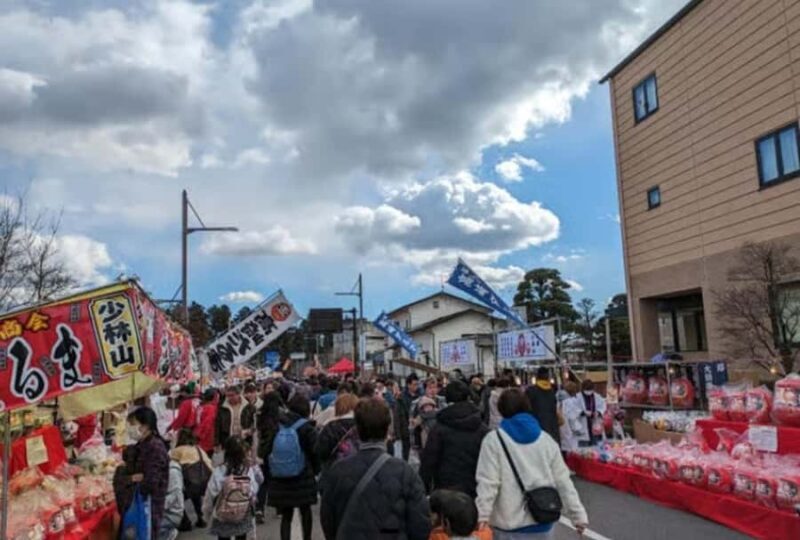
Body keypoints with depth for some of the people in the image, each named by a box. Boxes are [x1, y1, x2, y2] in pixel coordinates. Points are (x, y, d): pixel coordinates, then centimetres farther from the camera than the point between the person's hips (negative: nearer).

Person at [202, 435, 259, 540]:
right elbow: (254, 493, -7)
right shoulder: (249, 471, -16)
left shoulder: (219, 472, -19)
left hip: (222, 519, -1)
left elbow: (210, 495, -10)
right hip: (243, 519, 1)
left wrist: (207, 513, 7)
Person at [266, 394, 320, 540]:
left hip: (279, 480, 3)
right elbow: (314, 452, -9)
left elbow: (267, 451, 3)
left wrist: (269, 475, 12)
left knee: (286, 515, 10)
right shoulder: (306, 428, -11)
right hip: (303, 478, -2)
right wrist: (315, 471, 8)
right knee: (305, 511, 19)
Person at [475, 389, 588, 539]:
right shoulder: (546, 439, 5)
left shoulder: (494, 439, -6)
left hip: (509, 525, -4)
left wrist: (482, 515, -14)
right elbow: (563, 481, 4)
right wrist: (578, 515, 7)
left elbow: (488, 482, -15)